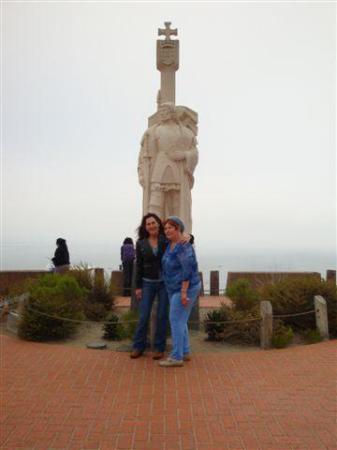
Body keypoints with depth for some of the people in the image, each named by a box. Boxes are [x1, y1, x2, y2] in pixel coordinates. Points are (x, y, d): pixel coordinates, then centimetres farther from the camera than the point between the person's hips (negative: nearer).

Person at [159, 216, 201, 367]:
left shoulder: (184, 246, -23)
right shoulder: (171, 245, 6)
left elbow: (188, 270, -27)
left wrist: (184, 292, -27)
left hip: (186, 289, -10)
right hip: (176, 289, 10)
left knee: (176, 321, -7)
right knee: (179, 321, 14)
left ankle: (176, 357, 1)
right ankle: (185, 352, 23)